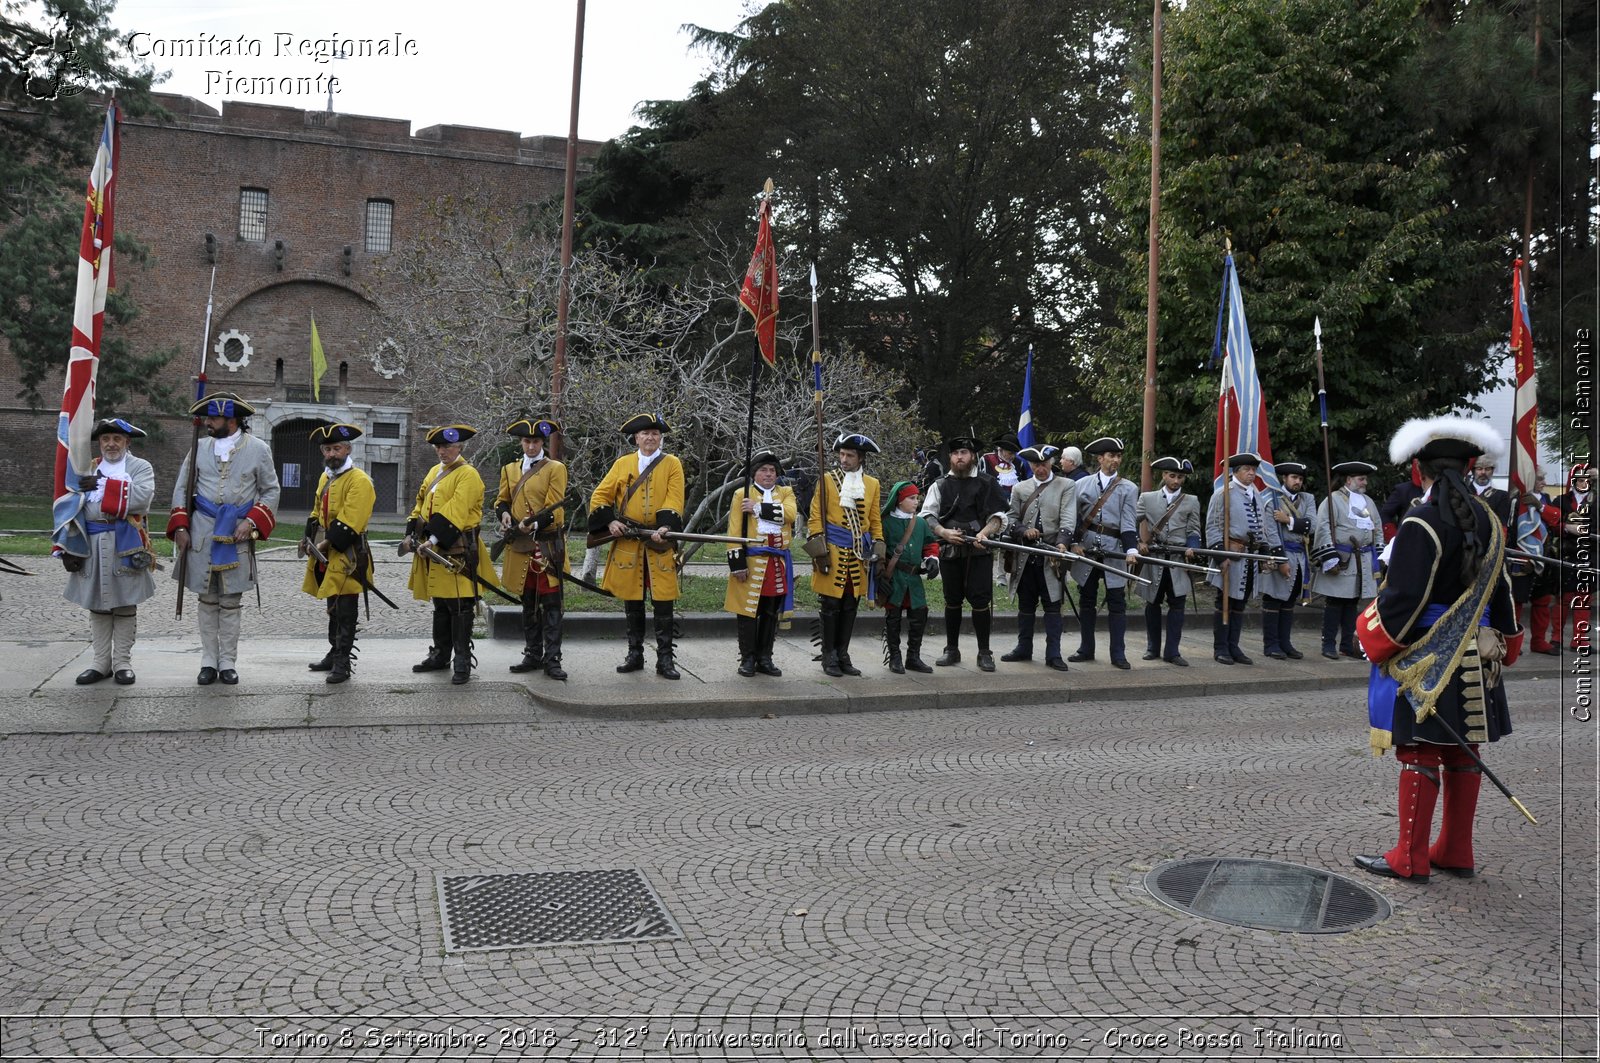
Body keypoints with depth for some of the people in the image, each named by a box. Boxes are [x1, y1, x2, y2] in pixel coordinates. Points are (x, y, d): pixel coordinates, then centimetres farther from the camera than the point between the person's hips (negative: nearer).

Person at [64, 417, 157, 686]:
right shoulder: (87, 470, 16)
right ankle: (101, 662, 15)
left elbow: (142, 497, -17)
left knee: (125, 606, 3)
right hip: (93, 545, 4)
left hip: (127, 546, -4)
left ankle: (123, 663, 9)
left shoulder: (140, 467, 4)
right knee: (97, 607, 8)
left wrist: (104, 485, -15)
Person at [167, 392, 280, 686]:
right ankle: (208, 662, 12)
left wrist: (252, 522, -9)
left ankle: (227, 663, 10)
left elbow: (271, 491, 4)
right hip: (202, 533, 2)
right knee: (207, 601, 6)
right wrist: (180, 527, 2)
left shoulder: (258, 449, 1)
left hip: (237, 534, -2)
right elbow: (181, 488, 11)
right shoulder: (200, 447, 7)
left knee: (231, 602, 3)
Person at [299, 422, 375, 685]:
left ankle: (343, 663, -2)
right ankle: (335, 654, 27)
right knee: (333, 608, 17)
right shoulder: (325, 478, 16)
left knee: (345, 611, -5)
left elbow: (349, 521, -19)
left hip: (347, 557, -9)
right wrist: (309, 538, 7)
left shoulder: (359, 480, -12)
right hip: (327, 557, 9)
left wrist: (327, 543, -20)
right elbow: (317, 513, 22)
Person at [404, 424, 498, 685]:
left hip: (457, 550, -8)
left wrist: (433, 540, -26)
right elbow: (420, 503, 18)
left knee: (459, 607, -5)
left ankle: (463, 661, -1)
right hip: (433, 549, 8)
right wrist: (411, 534, 6)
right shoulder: (435, 472, 17)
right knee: (440, 604, 15)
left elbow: (455, 511, -20)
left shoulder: (467, 474, -10)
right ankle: (440, 655, 24)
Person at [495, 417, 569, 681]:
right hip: (520, 548, 5)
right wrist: (504, 514, -5)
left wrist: (534, 524, -25)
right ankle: (533, 656, 20)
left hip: (547, 546, -5)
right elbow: (501, 500, 19)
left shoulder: (555, 469, -1)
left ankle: (552, 660, -3)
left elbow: (554, 508, -8)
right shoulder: (509, 469, 14)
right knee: (528, 603, 11)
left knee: (551, 603, -5)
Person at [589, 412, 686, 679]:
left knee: (663, 602, -2)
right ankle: (635, 655, 20)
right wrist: (610, 521, -9)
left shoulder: (672, 464, 4)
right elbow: (600, 496, 8)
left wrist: (665, 527, -23)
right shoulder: (622, 464, 9)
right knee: (632, 602, 9)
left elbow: (674, 500, -7)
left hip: (659, 543, -2)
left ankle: (664, 659, 5)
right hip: (627, 543, 2)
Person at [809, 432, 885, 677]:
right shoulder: (827, 480, 1)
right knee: (830, 606, -1)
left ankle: (842, 655, 17)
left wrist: (878, 547, 8)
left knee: (850, 607, 8)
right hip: (833, 553, -4)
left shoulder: (873, 484, 12)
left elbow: (876, 521, 17)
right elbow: (816, 518, -1)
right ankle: (829, 657, 7)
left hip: (859, 554, 4)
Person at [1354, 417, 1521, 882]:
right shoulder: (1488, 521, 7)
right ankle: (1457, 854, 23)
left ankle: (1411, 859, 6)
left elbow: (1403, 597, -18)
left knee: (1420, 754, -1)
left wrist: (1375, 640, -4)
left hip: (1425, 657, -7)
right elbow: (1499, 592, 14)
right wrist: (1499, 645, 25)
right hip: (1474, 660, 7)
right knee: (1463, 754, 13)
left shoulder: (1421, 524, -17)